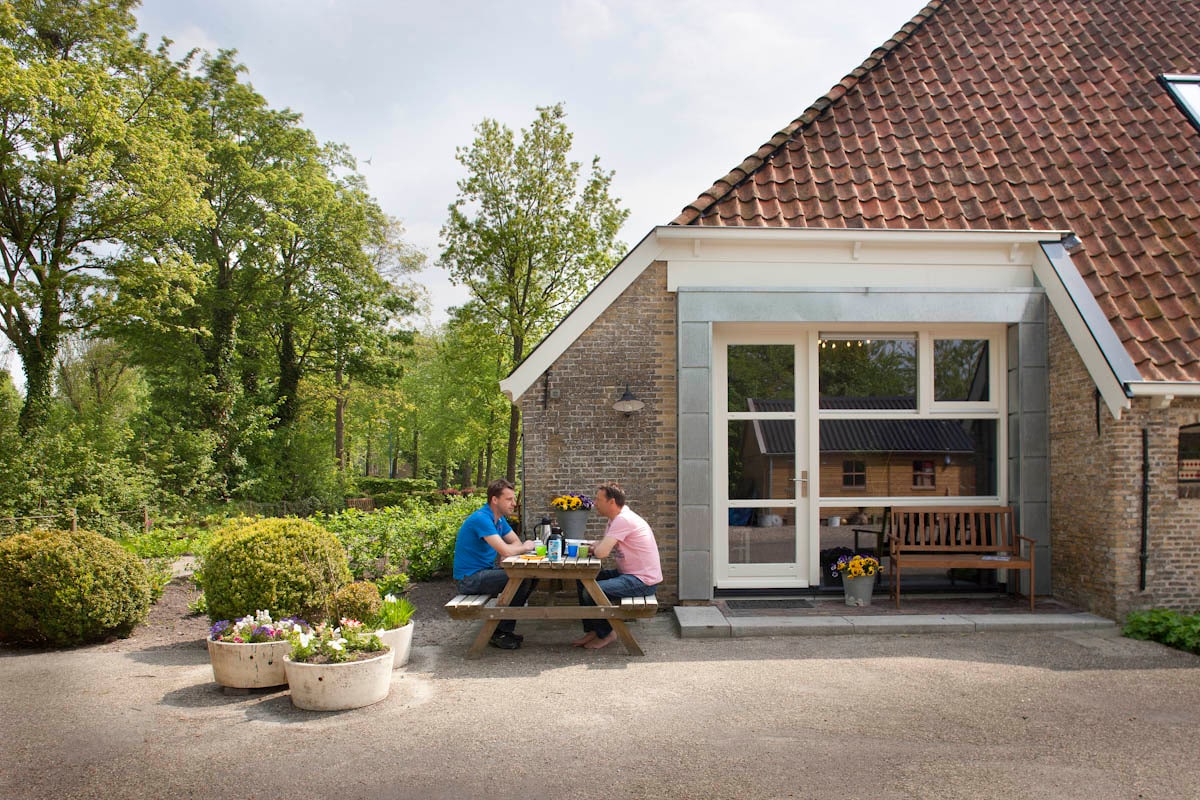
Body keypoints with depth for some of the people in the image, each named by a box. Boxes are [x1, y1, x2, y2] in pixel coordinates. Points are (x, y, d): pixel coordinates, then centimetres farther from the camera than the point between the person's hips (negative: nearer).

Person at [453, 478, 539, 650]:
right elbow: (505, 550, -29)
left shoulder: (499, 519, 10)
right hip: (469, 579, -10)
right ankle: (500, 633, -9)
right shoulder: (481, 519, -22)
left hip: (485, 570, 10)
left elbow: (517, 543, 11)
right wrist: (525, 547, -10)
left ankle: (505, 627, 11)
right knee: (521, 579, -23)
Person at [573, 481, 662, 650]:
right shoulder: (617, 517, 11)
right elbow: (602, 547, 15)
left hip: (643, 580, -11)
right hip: (628, 574, 11)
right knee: (583, 581, 13)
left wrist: (595, 548, -4)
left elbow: (601, 552, -28)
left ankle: (606, 634, 2)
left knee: (590, 592, -21)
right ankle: (592, 631, 17)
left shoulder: (623, 520, -22)